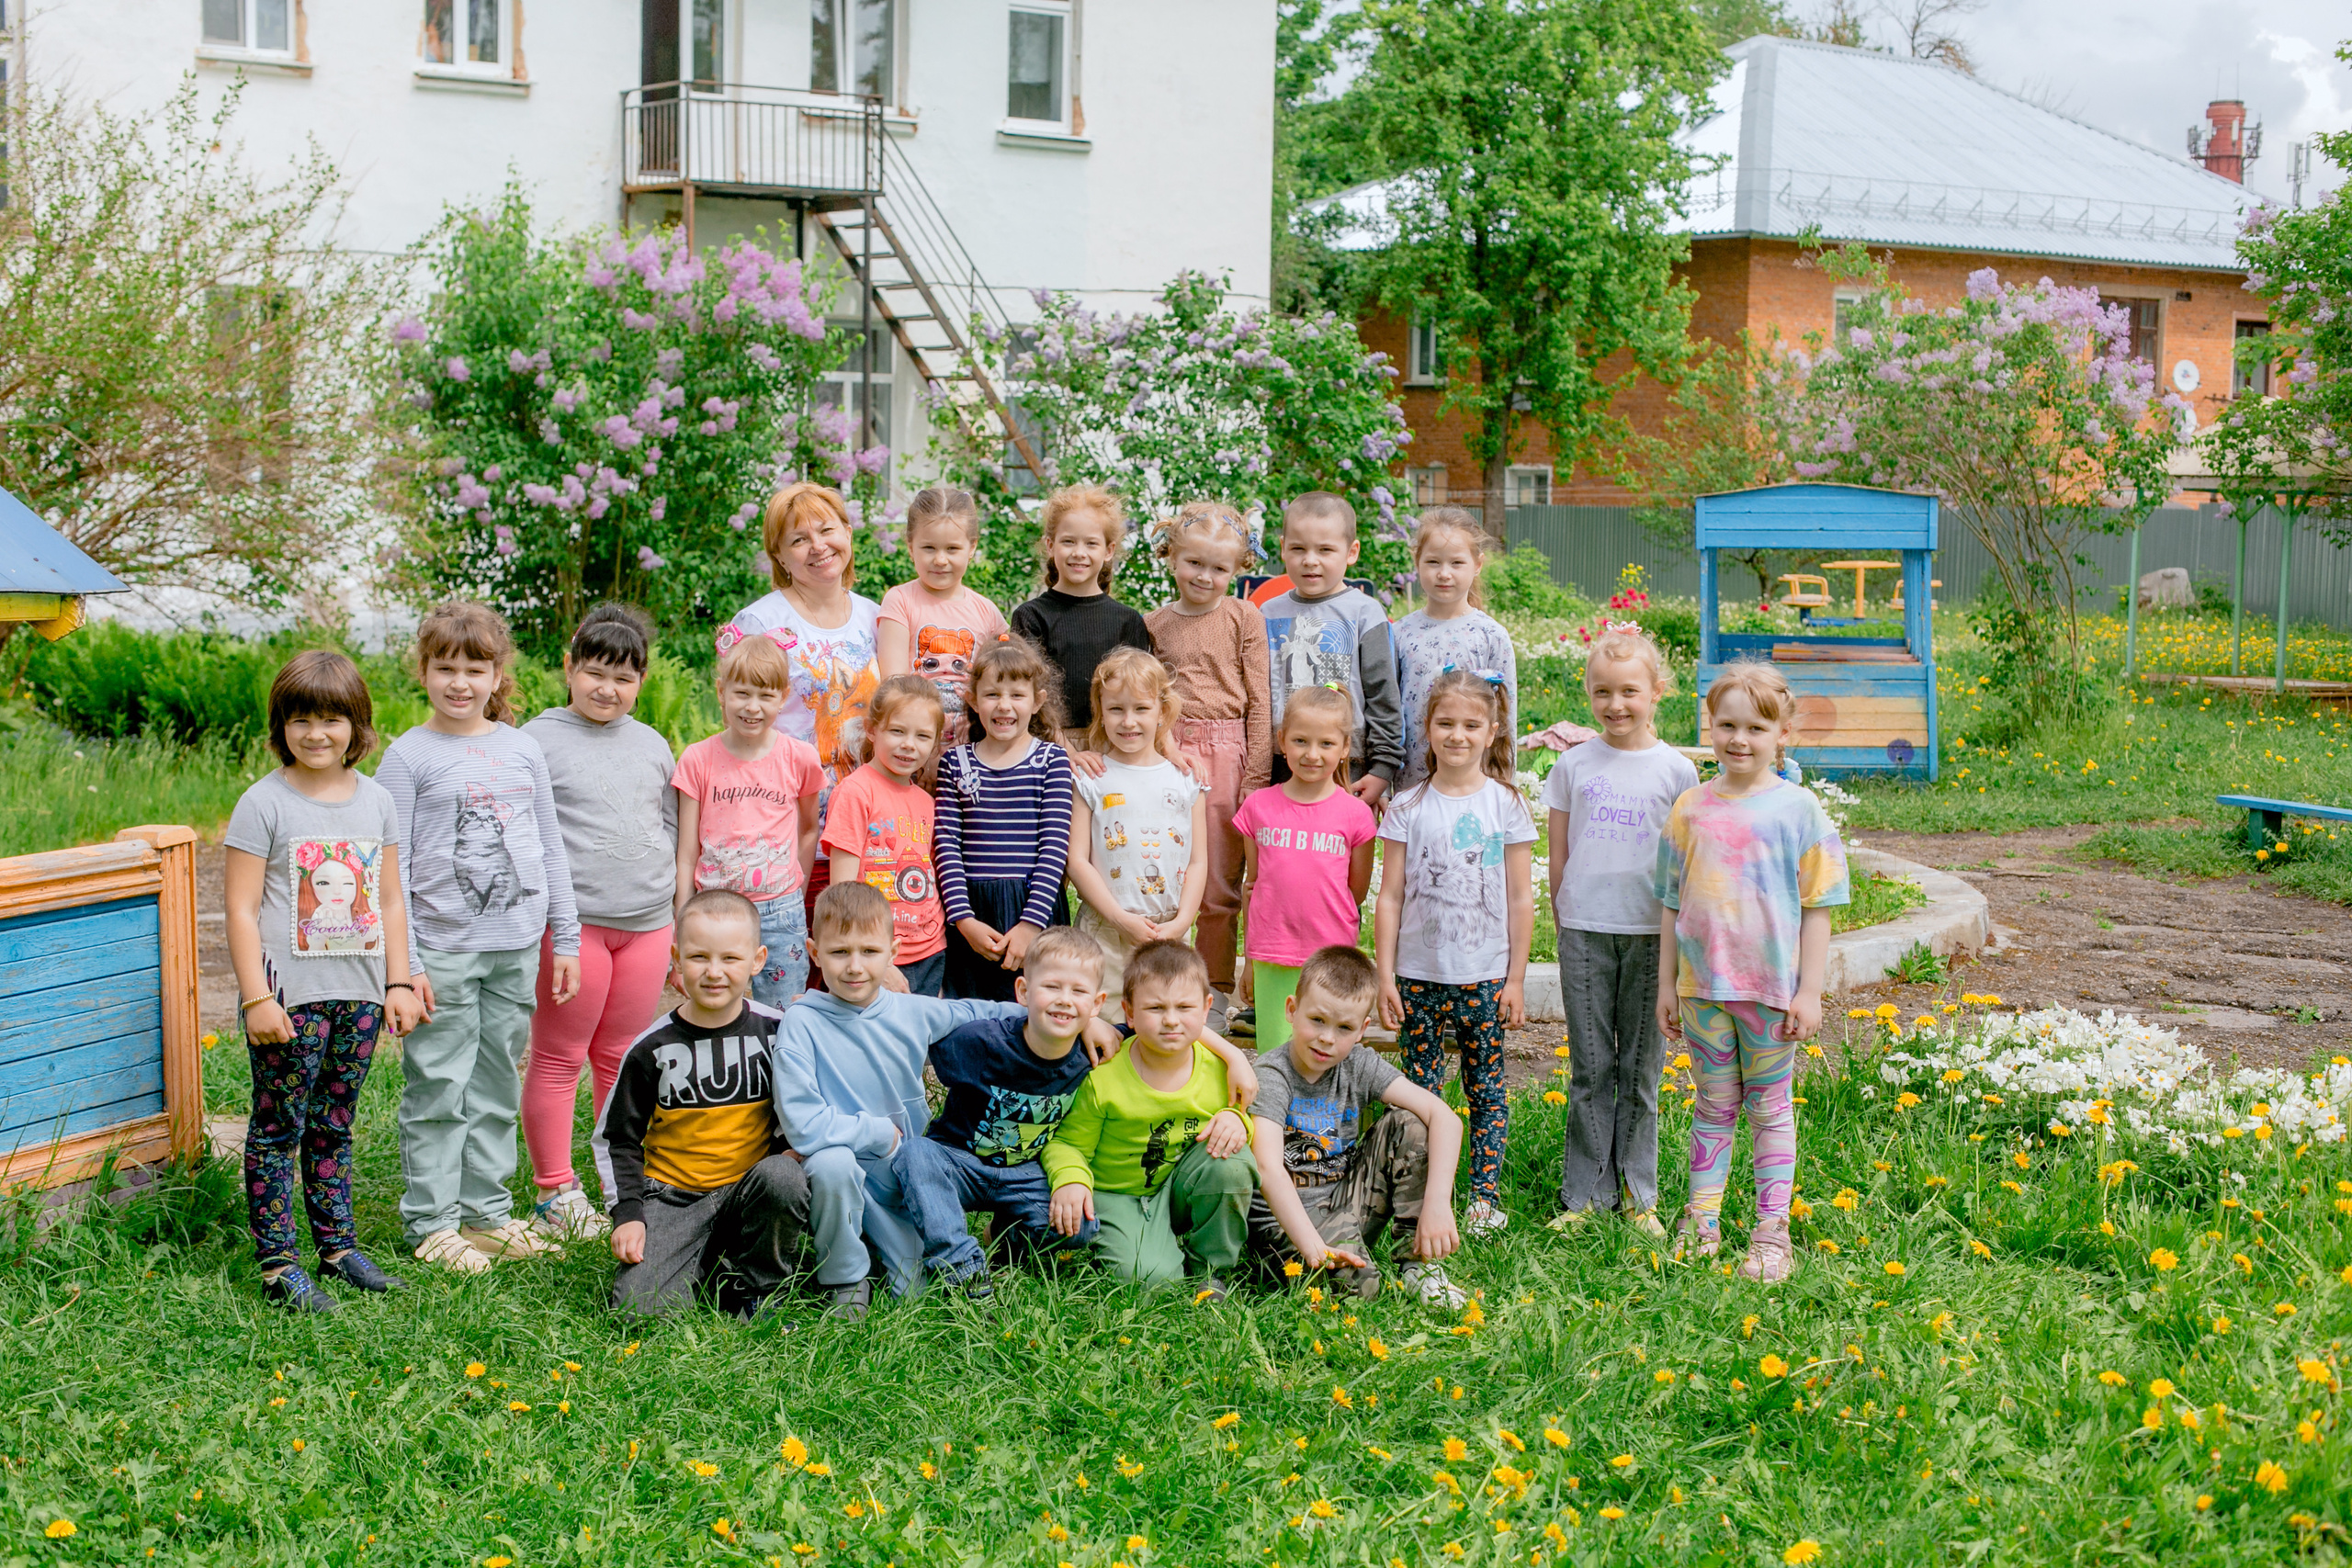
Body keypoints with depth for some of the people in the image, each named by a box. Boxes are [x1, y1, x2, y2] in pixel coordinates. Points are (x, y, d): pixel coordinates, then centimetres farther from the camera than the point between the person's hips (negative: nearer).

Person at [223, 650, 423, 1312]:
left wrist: (399, 983, 9)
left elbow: (390, 901, 14)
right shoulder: (264, 804, -7)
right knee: (278, 1127, -1)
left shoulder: (376, 801, 8)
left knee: (333, 1126, 14)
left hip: (359, 993, 5)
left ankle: (338, 1246, 23)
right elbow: (242, 909, -8)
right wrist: (256, 996, -13)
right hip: (288, 994, -4)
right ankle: (277, 1263, 4)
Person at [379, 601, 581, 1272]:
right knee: (438, 1091, 0)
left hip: (515, 946, 4)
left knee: (497, 1088, 12)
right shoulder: (408, 756, -4)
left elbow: (551, 850, 14)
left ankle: (488, 1211, 22)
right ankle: (432, 1222, 10)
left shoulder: (523, 749, 8)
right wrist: (402, 962, -10)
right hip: (443, 949, -4)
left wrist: (566, 939, 12)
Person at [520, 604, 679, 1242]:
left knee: (623, 1058, 11)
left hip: (647, 924, 5)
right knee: (559, 1059, 2)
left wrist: (680, 924, 19)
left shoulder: (652, 745, 13)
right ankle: (555, 1191, 10)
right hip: (572, 921, -4)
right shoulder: (538, 741, -3)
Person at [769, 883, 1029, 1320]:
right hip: (844, 1173, -3)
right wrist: (882, 1134, -14)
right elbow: (802, 1125, -23)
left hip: (907, 1169, 3)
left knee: (915, 1286, -14)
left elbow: (977, 1014, 18)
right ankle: (845, 1280, -12)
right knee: (831, 1163, -37)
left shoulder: (914, 1013, -2)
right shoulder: (801, 1025, -16)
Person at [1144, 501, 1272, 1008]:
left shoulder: (1244, 617, 2)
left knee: (1219, 885, 3)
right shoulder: (1154, 624, 10)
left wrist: (1256, 776, -5)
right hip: (1168, 753, 2)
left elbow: (1259, 700, 0)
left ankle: (1214, 989, 13)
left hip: (1226, 754, -2)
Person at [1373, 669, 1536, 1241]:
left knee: (1487, 1086, 6)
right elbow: (1390, 898, 2)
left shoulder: (1506, 804, 0)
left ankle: (1484, 1194, 15)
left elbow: (1521, 899, 1)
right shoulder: (1408, 807, 0)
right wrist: (1386, 976, -2)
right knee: (1421, 1089, 4)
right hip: (1421, 976, 0)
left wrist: (1516, 979, -1)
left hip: (1486, 976, 0)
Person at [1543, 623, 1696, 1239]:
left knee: (1641, 1067, 6)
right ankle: (1586, 1193, 12)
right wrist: (1567, 927, 7)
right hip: (1584, 933, 1)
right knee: (1589, 1068, 5)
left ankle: (1638, 1193, 16)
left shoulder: (1675, 769, 1)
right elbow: (1558, 856, 9)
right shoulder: (1573, 765, 5)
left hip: (1650, 933, -1)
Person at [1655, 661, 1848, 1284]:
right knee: (1713, 1104, 11)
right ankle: (1701, 1219, 20)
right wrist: (1666, 983, 9)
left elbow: (1816, 906, -3)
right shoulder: (1690, 808, 4)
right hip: (1702, 984, 2)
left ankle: (1772, 1232, 11)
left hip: (1773, 987, -2)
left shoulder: (1798, 808, -4)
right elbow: (1672, 903, 10)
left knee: (1770, 1108, 6)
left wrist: (1809, 991, -6)